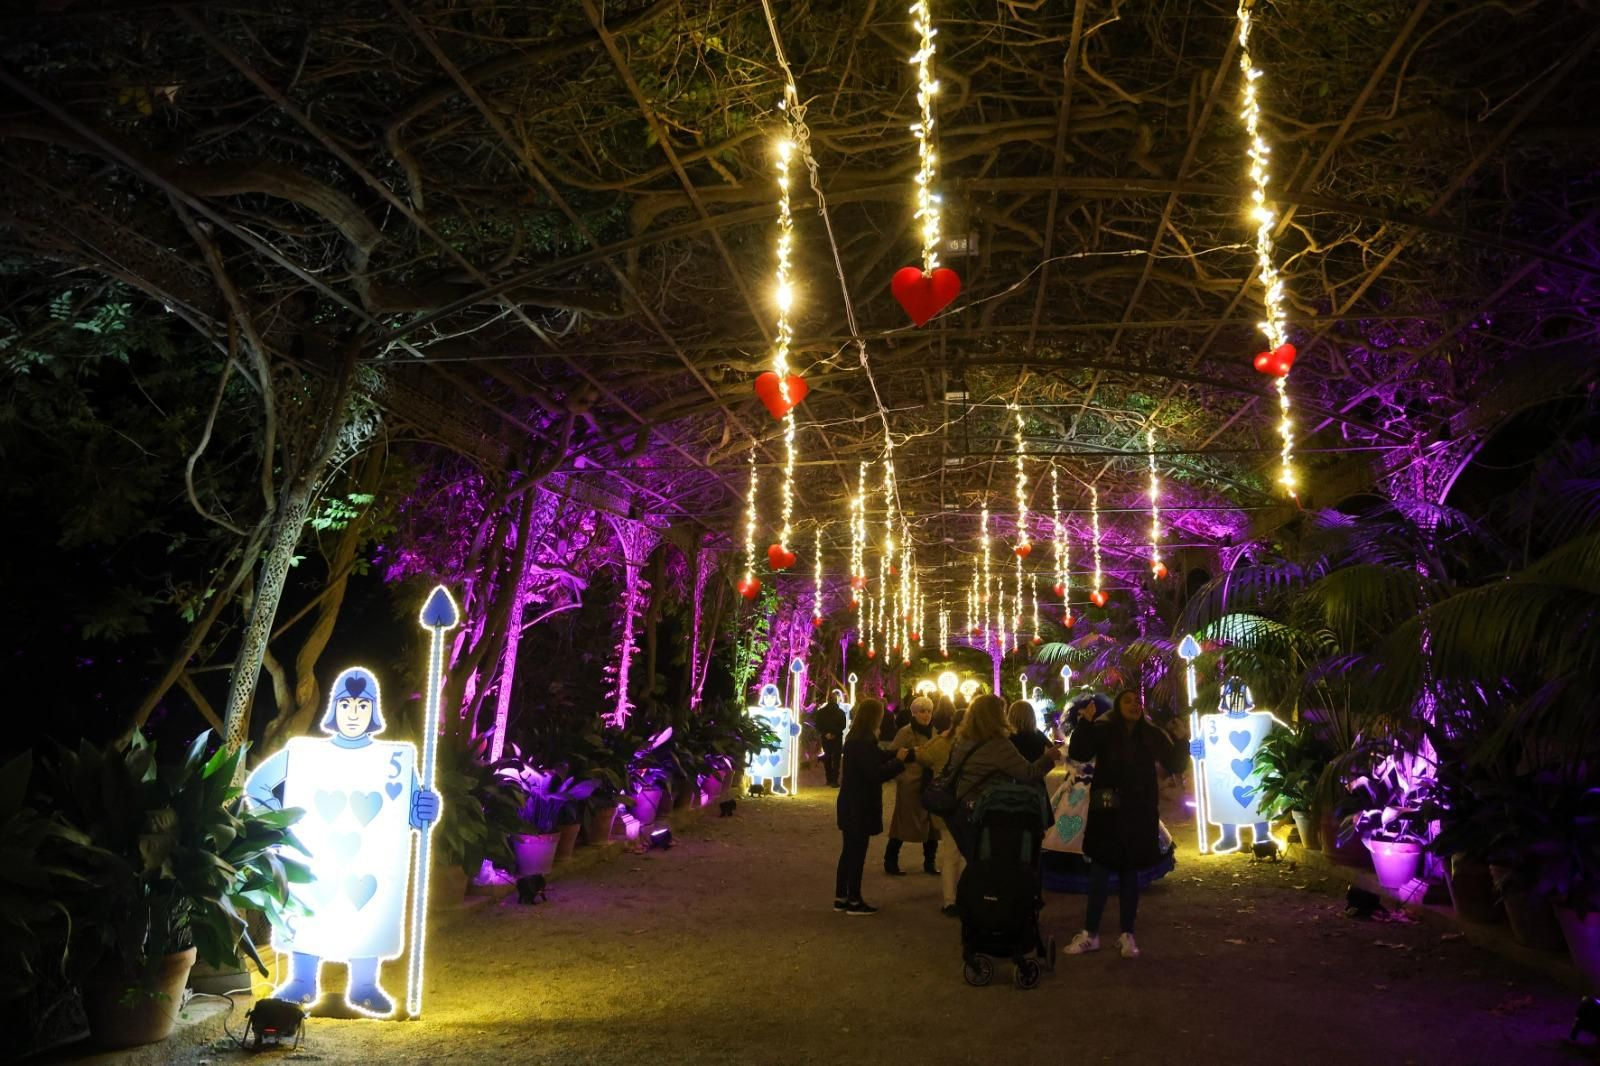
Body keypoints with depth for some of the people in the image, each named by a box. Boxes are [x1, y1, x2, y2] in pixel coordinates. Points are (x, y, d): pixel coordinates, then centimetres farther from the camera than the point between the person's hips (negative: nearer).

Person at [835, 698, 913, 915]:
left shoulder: (854, 738, 8)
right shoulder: (864, 742, -22)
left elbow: (878, 757, 15)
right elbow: (876, 773, -23)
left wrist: (900, 753, 13)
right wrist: (899, 761, -12)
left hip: (850, 804, 9)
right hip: (860, 806, -9)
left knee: (849, 850, 16)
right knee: (857, 852, 0)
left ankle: (841, 897, 22)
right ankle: (854, 901, 9)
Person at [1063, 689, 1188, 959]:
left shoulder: (1152, 735, 3)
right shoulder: (1103, 730, -5)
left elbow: (1176, 765, 6)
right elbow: (1078, 754, -17)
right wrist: (1084, 723, -28)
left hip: (1140, 813, 2)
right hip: (1108, 811, -2)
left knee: (1130, 871, 8)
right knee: (1101, 868, 0)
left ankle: (1127, 935, 15)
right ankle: (1089, 933, 8)